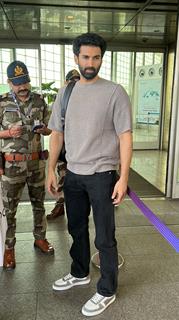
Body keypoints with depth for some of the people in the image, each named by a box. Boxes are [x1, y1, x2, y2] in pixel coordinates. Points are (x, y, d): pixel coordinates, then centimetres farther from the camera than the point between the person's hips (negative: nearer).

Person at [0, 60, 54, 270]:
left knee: (38, 203, 16)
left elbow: (50, 129, 11)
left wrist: (43, 129, -11)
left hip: (36, 161, 3)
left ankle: (40, 238, 34)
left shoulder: (39, 101, 4)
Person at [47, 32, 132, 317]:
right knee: (77, 228, 20)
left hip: (102, 175, -5)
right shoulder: (65, 93, 7)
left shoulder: (114, 92, -8)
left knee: (104, 237, 5)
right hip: (73, 174, 5)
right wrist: (51, 171, 7)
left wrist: (123, 178, -16)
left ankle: (107, 291, 25)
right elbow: (57, 134, 10)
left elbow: (125, 136, -10)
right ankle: (80, 273, 43)